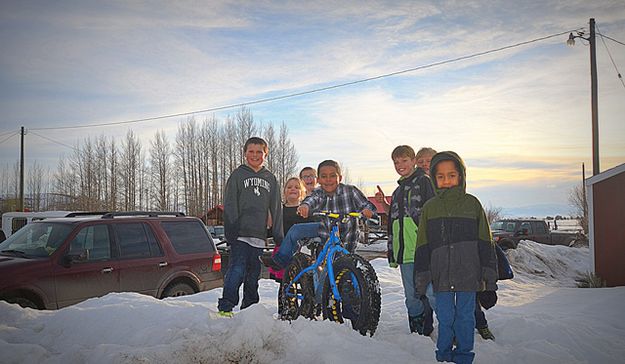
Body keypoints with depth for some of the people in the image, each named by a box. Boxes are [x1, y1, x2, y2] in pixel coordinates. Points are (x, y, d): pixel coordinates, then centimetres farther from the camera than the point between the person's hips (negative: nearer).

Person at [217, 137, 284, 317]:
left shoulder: (270, 179, 16)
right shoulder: (238, 175, 5)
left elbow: (276, 209, 16)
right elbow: (230, 206, -3)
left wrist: (279, 236, 9)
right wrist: (231, 232, -13)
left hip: (259, 236, 4)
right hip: (240, 234, -4)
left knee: (253, 275, 10)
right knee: (237, 270, -16)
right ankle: (225, 308, -13)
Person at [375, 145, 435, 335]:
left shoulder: (424, 181, -1)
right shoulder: (398, 191, 23)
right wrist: (385, 205, 11)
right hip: (405, 252, 7)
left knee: (428, 293, -8)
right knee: (412, 297, 11)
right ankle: (417, 334, 22)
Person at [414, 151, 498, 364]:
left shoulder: (472, 203, 1)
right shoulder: (429, 207, 4)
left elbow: (485, 241, 4)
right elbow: (423, 245, 6)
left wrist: (489, 273, 2)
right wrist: (422, 275, 3)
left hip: (468, 272, -1)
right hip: (441, 274, 1)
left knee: (465, 315, 10)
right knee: (444, 317, 8)